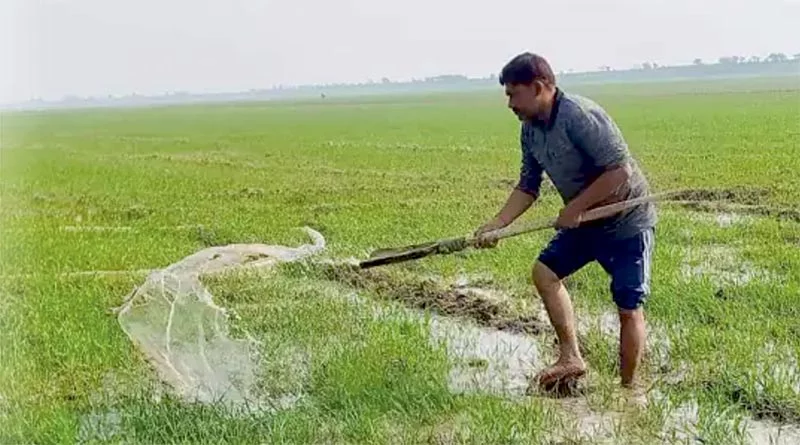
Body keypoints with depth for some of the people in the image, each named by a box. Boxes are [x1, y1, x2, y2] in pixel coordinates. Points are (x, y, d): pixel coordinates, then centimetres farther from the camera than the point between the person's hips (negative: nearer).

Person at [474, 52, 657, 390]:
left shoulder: (580, 116, -28)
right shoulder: (530, 129, -1)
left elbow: (619, 171, -29)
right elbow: (528, 186, 6)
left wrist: (575, 208, -23)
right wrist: (497, 224, -6)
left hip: (627, 222, -9)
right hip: (585, 220, 9)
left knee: (628, 308, -4)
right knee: (545, 271, 5)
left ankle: (628, 389, 10)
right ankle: (571, 358, 12)